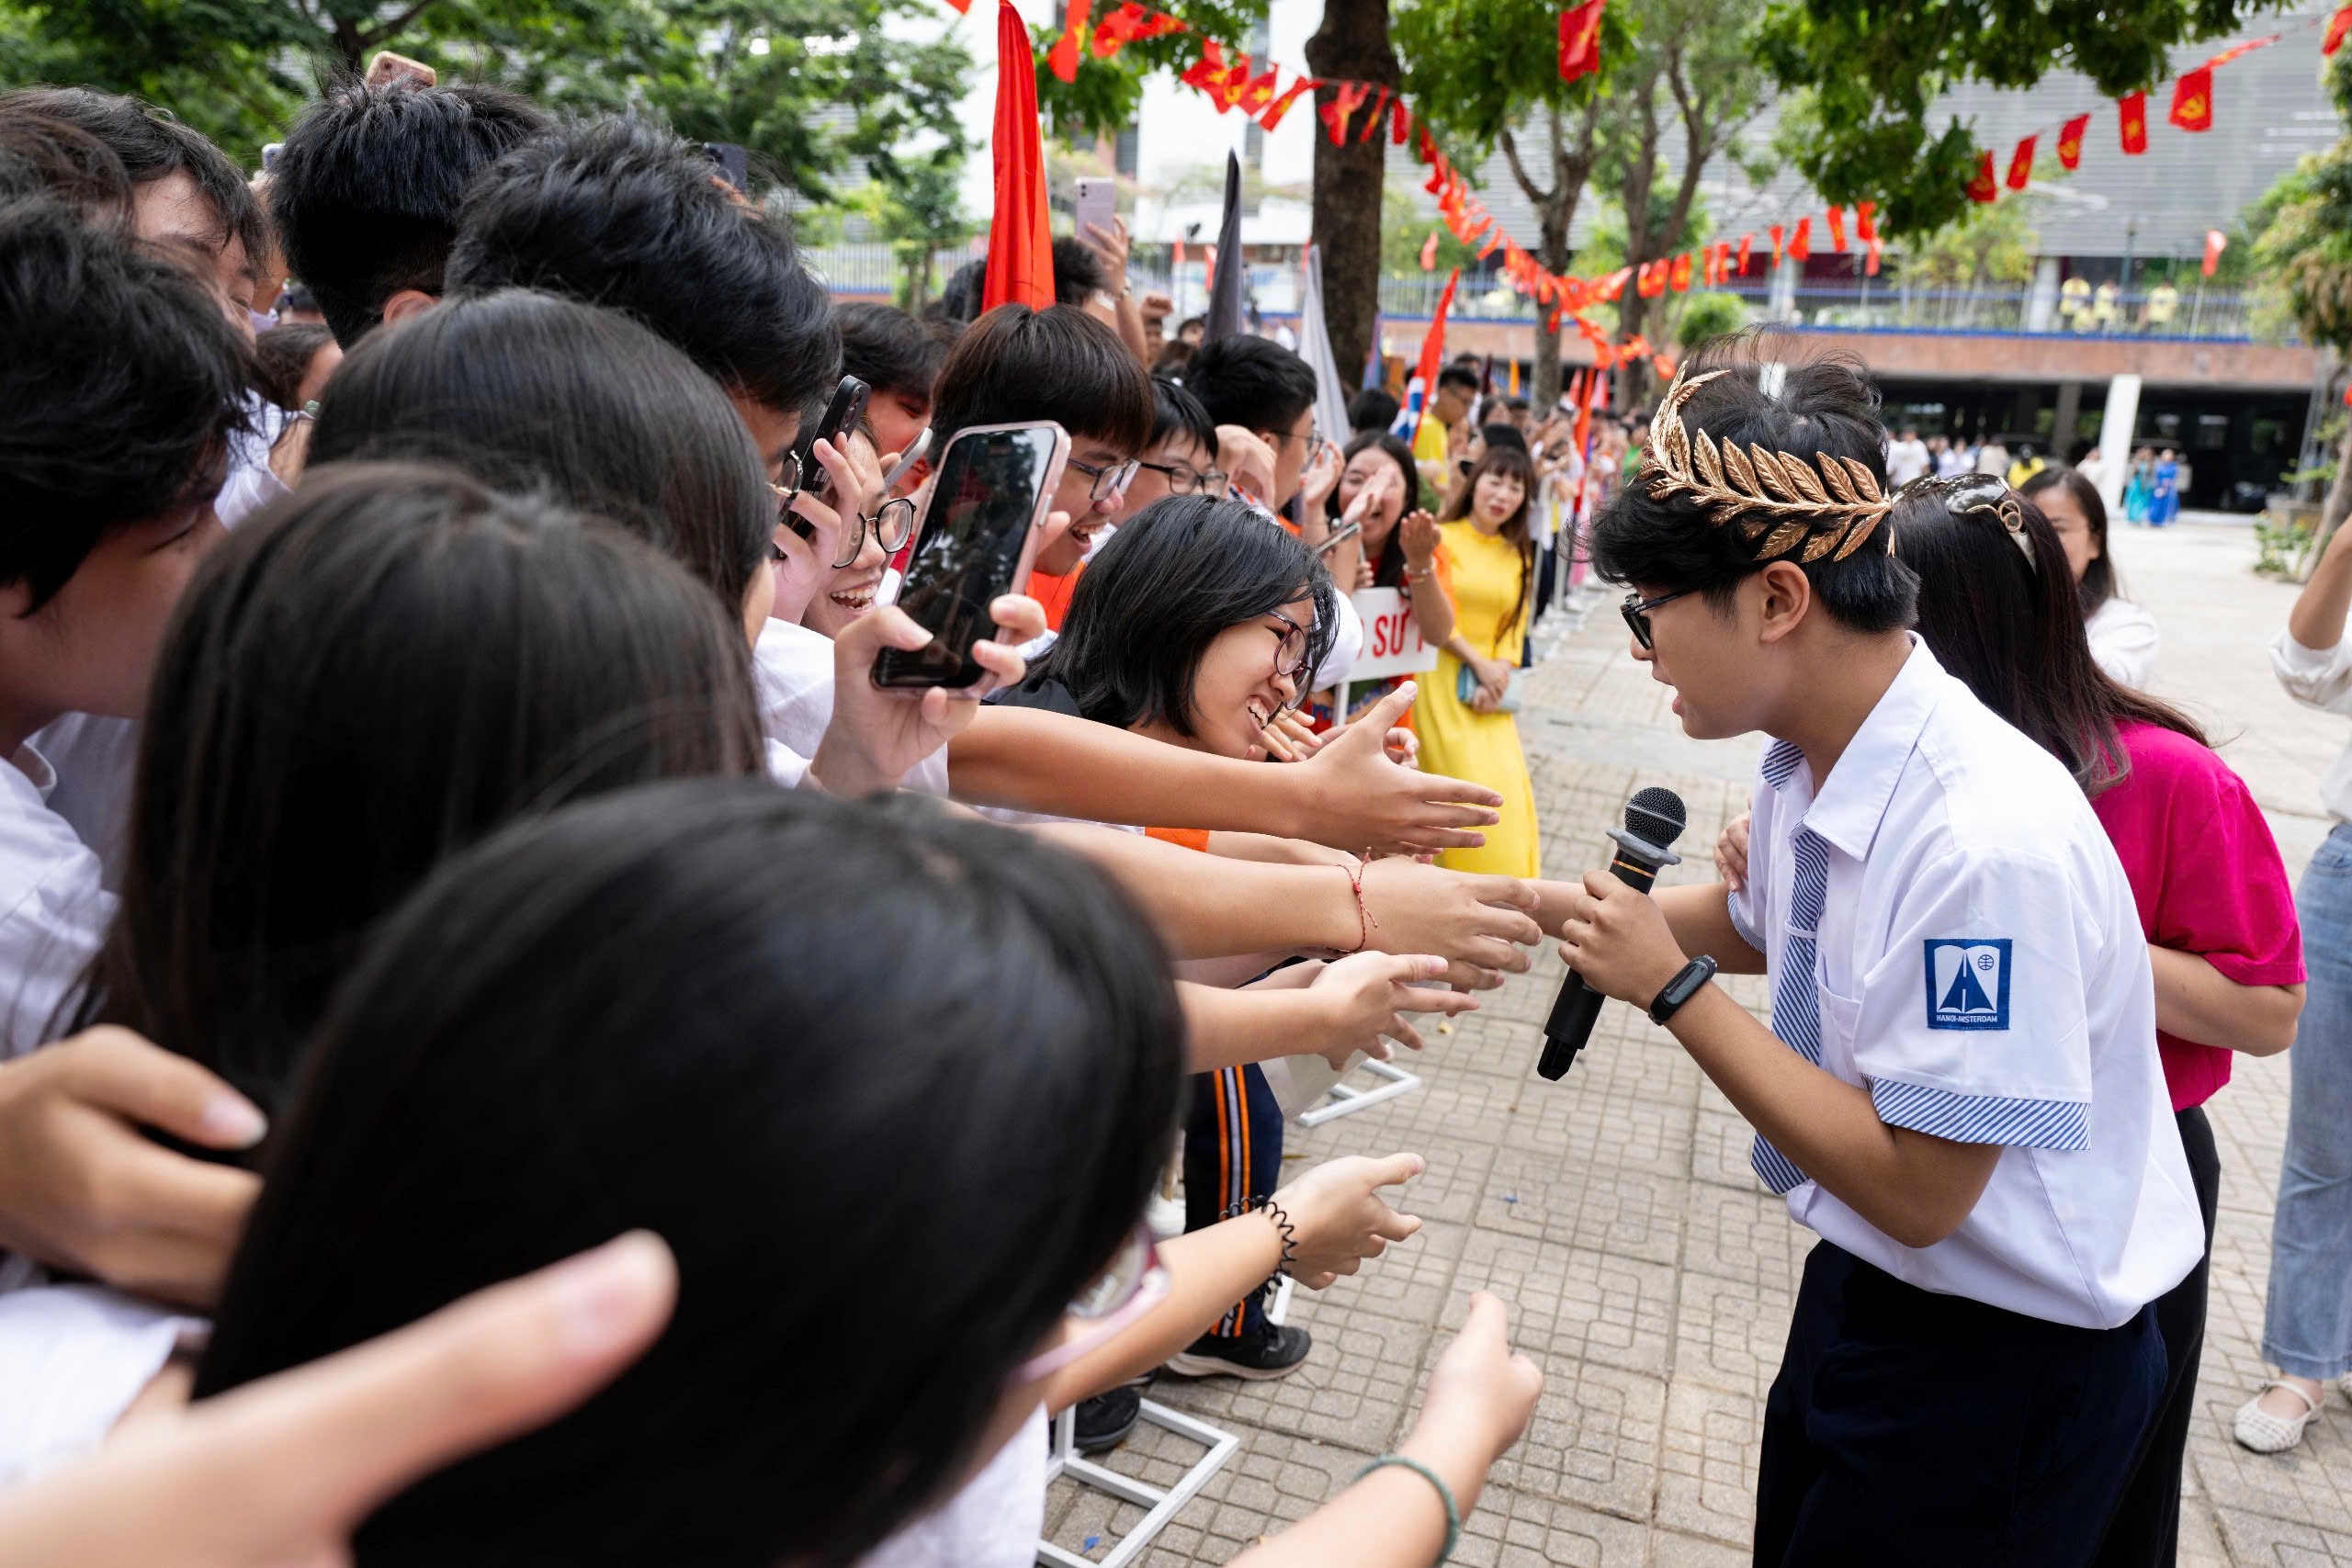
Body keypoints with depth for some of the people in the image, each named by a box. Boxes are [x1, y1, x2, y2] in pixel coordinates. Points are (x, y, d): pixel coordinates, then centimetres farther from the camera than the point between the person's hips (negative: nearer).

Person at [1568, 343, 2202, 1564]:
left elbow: (1916, 1187, -28)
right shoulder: (1806, 767, -8)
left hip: (2004, 1364, -7)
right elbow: (1754, 924, 14)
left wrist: (1671, 989, -26)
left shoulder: (1992, 840, -33)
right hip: (1868, 1286, 7)